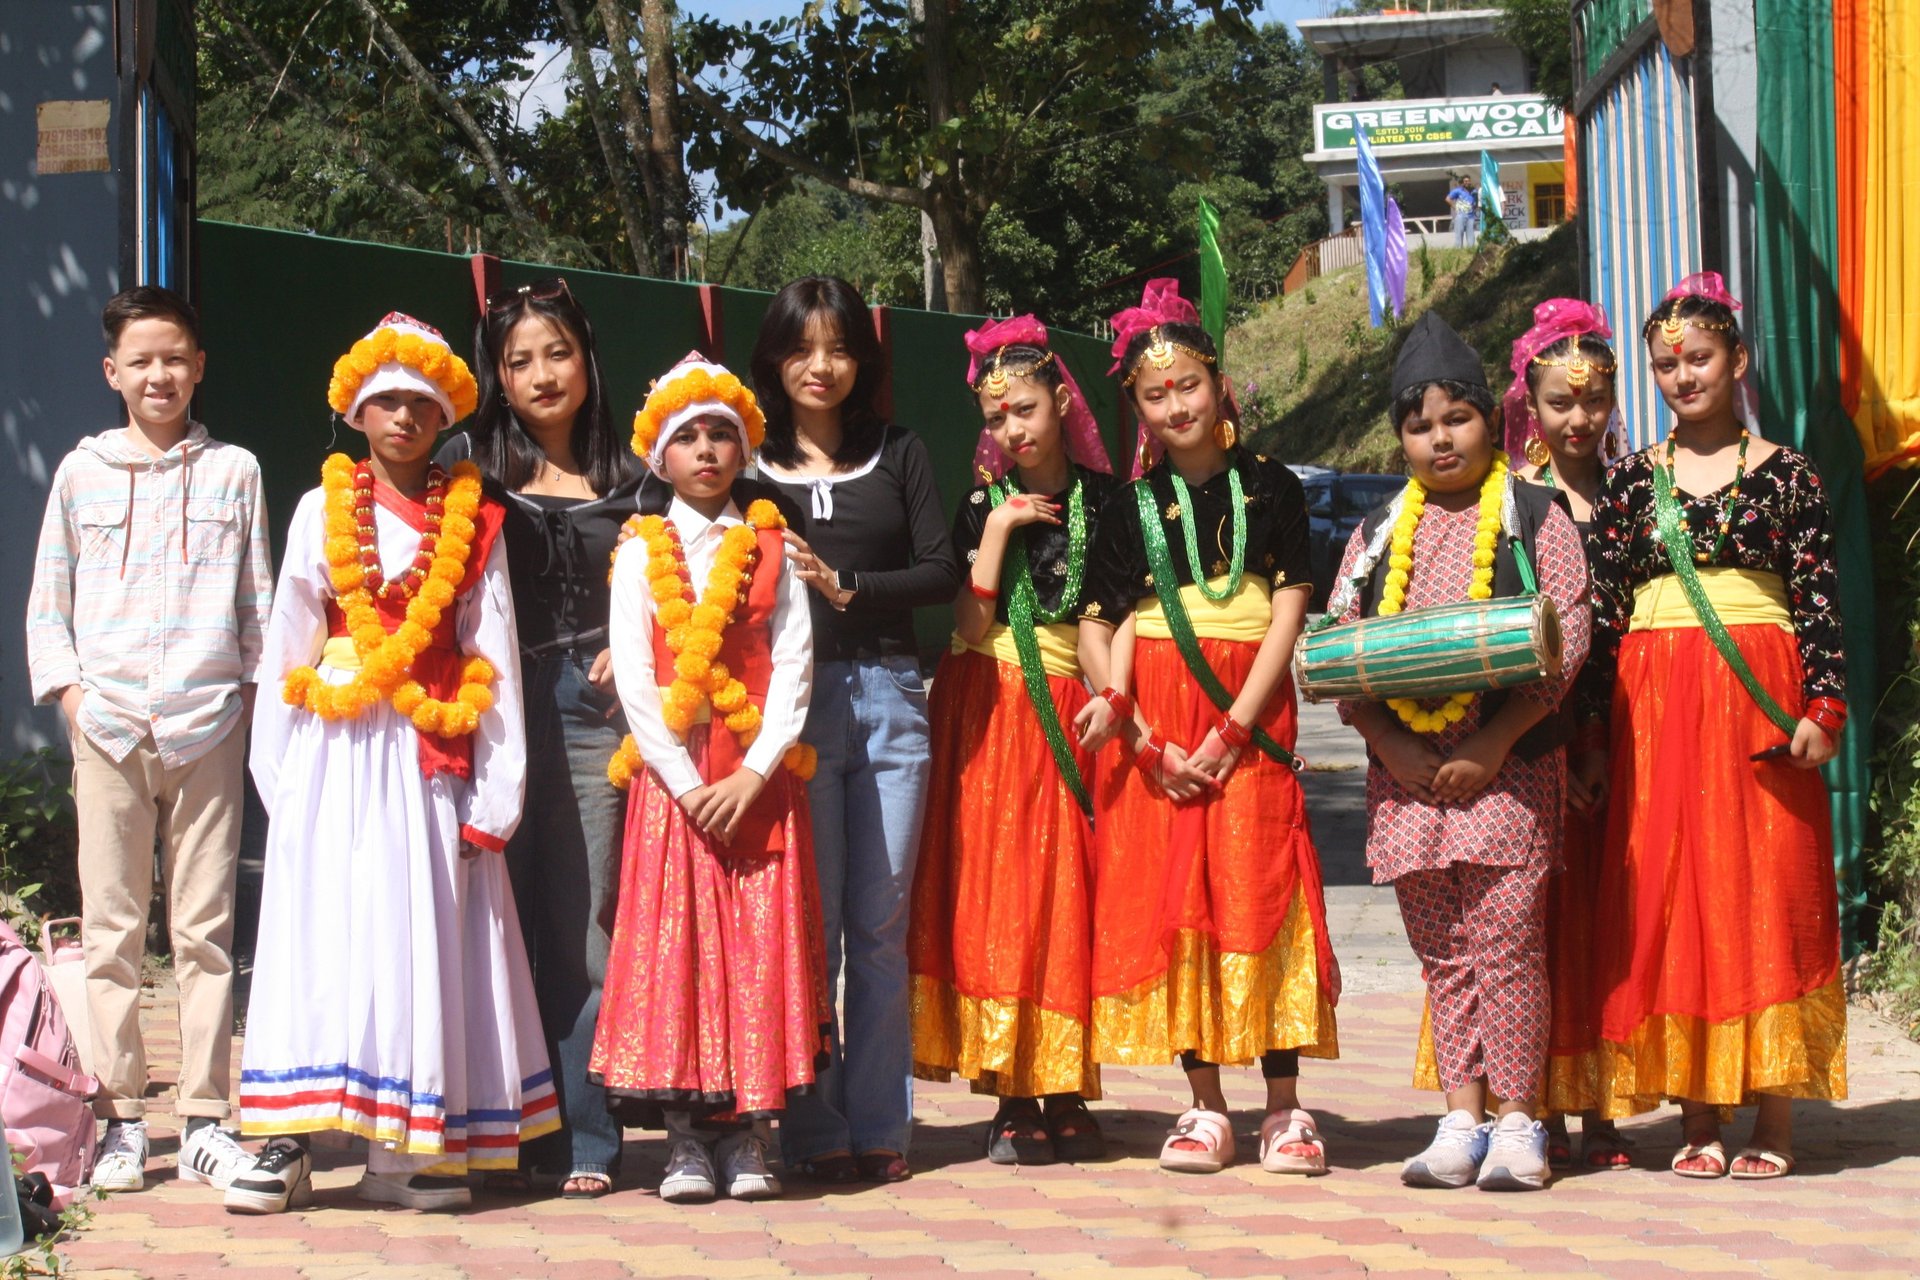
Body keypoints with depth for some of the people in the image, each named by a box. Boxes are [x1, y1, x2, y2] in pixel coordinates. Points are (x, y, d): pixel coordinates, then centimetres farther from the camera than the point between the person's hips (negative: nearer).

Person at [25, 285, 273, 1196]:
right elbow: (46, 603, 12)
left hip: (207, 727, 0)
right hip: (108, 729, 0)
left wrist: (253, 690, 2)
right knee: (111, 930, 0)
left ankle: (204, 1122, 5)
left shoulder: (232, 472, 10)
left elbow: (260, 604, 12)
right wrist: (68, 691, 0)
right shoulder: (82, 471, 10)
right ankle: (121, 1121, 6)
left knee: (205, 929, 1)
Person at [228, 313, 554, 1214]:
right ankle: (287, 1145, -4)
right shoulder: (324, 510, 8)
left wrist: (495, 793, -2)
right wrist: (279, 776, 4)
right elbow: (287, 651, 9)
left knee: (423, 936, -1)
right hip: (337, 757, 0)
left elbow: (493, 661, 4)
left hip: (432, 760, 0)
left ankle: (402, 1149, 3)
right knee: (323, 929, -4)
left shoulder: (472, 522, 8)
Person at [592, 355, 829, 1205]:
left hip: (758, 781, 1)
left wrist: (753, 775, -12)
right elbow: (634, 679, -1)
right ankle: (685, 1136, 2)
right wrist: (687, 784, -11)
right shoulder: (641, 554, 7)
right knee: (674, 942, -3)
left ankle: (748, 1134, 4)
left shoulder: (770, 549, 9)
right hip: (672, 778, -1)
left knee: (762, 945, -2)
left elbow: (794, 670, 1)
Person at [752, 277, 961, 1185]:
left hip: (888, 699, 2)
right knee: (808, 922, -2)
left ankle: (879, 1125, 8)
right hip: (791, 699, -2)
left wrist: (843, 587, -6)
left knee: (881, 926, 3)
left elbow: (943, 571, 5)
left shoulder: (898, 456, 13)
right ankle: (814, 1131, 3)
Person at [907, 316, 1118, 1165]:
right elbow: (973, 625, -5)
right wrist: (997, 531, -10)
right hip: (990, 715, -1)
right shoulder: (983, 504, 5)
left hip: (1068, 713, 1)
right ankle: (1013, 1099, -2)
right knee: (997, 889, -5)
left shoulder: (1102, 500, 7)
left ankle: (1067, 1095, 7)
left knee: (1070, 893, -1)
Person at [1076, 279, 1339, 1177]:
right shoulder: (1132, 508, 11)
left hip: (1247, 717, -2)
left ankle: (1285, 1109, -1)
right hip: (1154, 724, 2)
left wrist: (1227, 734, -11)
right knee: (1167, 900, 0)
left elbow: (1287, 617, -2)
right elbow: (1102, 629, 4)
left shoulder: (1270, 489, 5)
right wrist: (1138, 732, -11)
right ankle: (1205, 1107, 8)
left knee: (1260, 893, -8)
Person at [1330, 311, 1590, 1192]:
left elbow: (1568, 637, -5)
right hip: (1407, 767, 4)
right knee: (1442, 952, 6)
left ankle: (1515, 1122, -1)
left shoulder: (1534, 516, 5)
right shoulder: (1379, 533, 15)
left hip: (1509, 759, -4)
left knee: (1506, 938, -8)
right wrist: (1390, 744, -7)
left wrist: (1496, 740, -14)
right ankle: (1462, 1119, 11)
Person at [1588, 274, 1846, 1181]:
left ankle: (1773, 1116, 4)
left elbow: (1819, 602, 1)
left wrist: (1822, 707, -9)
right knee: (1669, 893, 1)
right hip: (1655, 704, 2)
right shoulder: (1631, 480, 11)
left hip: (1760, 694, -2)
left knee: (1768, 887, -2)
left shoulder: (1785, 476, 5)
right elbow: (1604, 612, 8)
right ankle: (1698, 1115, 8)